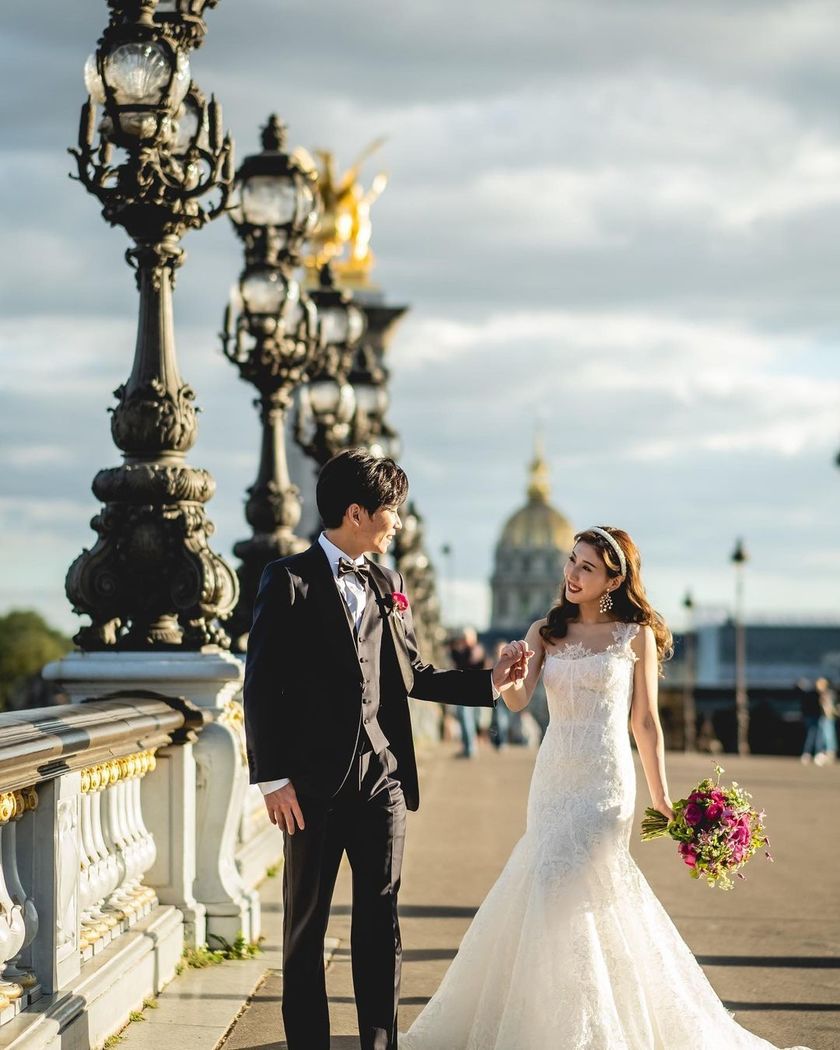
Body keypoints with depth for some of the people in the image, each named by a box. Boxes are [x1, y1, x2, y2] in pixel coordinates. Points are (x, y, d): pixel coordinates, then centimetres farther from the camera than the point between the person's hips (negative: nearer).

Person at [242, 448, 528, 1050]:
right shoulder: (290, 581, -3)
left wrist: (490, 683, 12)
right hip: (314, 786, -4)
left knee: (381, 926, 7)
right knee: (306, 927, 4)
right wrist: (272, 777, -11)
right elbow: (262, 686, -6)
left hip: (383, 780, 5)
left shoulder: (388, 587, 13)